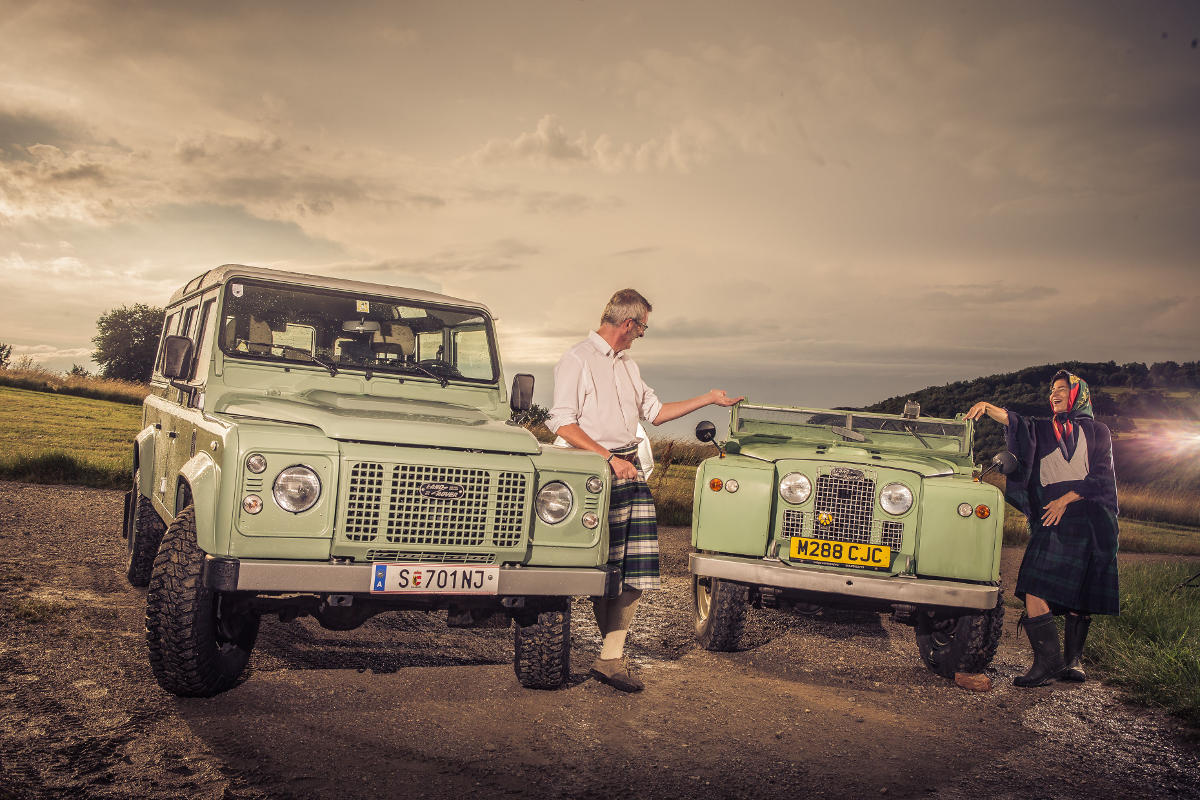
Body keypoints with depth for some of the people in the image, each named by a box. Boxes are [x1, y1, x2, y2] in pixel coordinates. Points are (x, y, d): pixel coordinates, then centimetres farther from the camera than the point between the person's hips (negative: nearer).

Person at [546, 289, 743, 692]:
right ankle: (610, 653, 11)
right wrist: (610, 458, -19)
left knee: (635, 568, -1)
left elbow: (655, 412, 26)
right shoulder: (576, 361, -6)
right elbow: (563, 424, -13)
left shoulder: (628, 365, 21)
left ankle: (610, 659, 3)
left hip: (629, 468, 8)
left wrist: (709, 398, 25)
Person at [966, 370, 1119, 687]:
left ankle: (1072, 660, 13)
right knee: (1035, 588, -15)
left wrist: (1066, 499, -11)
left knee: (1079, 595, 1)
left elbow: (1100, 477, 2)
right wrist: (989, 409, -22)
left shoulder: (1097, 431, 12)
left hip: (1088, 519, -1)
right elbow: (1016, 424, -2)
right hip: (1049, 520, 1)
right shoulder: (1042, 429, 19)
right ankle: (1047, 660, -14)